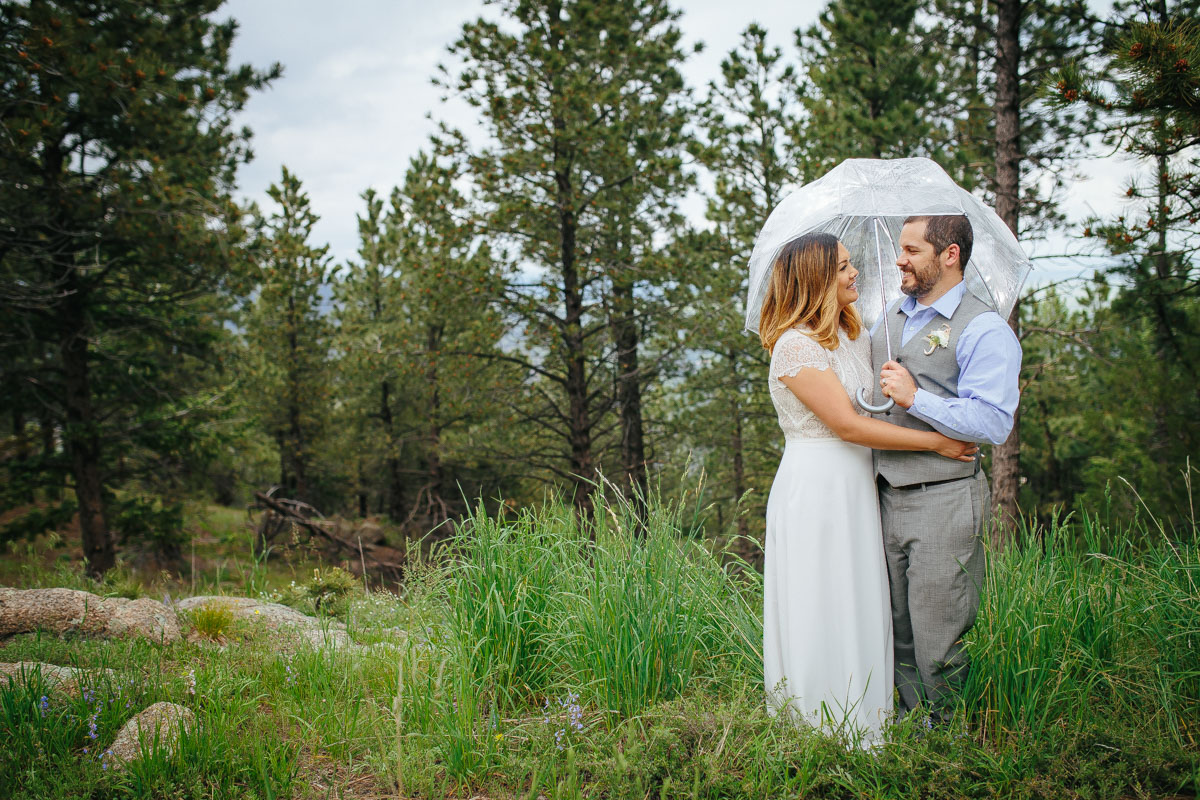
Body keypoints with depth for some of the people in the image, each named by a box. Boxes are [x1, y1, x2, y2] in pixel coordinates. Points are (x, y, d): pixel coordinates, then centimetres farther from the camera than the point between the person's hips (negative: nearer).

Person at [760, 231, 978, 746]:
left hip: (856, 489, 8)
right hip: (813, 490, -8)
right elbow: (848, 424, -18)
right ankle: (818, 726, 12)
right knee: (820, 616, -1)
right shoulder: (795, 346, -14)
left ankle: (863, 731, 21)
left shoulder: (856, 336, 13)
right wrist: (935, 442, -14)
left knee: (864, 611, 11)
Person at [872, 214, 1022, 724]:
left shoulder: (985, 331, -8)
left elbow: (993, 422, -19)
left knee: (937, 639, 0)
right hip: (886, 499, 7)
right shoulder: (892, 315, 16)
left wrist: (915, 398, -20)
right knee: (897, 630, 14)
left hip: (943, 503, -7)